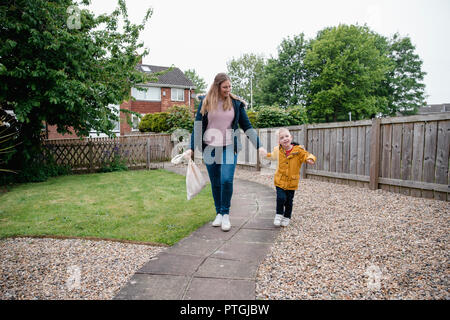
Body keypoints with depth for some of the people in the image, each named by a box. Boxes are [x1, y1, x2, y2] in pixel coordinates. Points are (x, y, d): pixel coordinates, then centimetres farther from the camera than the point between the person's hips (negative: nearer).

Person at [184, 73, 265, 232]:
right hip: (210, 148, 1)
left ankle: (226, 214, 4)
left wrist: (258, 146, -3)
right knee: (215, 183, 7)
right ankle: (218, 213, 23)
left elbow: (247, 126, 5)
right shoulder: (205, 102, 1)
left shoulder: (236, 103, 2)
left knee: (227, 180, -13)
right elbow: (197, 126, 1)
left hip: (229, 148, -1)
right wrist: (191, 148, -7)